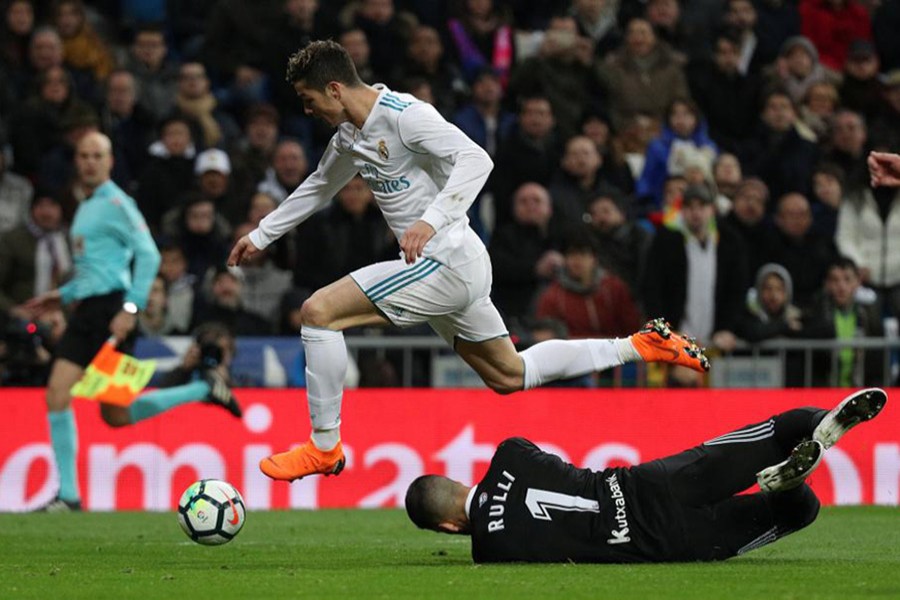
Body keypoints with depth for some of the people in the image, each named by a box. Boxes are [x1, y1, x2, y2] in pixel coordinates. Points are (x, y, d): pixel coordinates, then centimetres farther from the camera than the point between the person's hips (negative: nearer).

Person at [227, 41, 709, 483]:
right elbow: (318, 188, 31)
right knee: (508, 376, 17)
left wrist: (431, 220, -37)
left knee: (319, 311, -15)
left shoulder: (403, 115, -16)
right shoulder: (349, 135, 13)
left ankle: (324, 447, -8)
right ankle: (641, 346, 23)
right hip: (450, 269, 10)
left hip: (445, 261, -10)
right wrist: (260, 236, 34)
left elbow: (476, 160, -26)